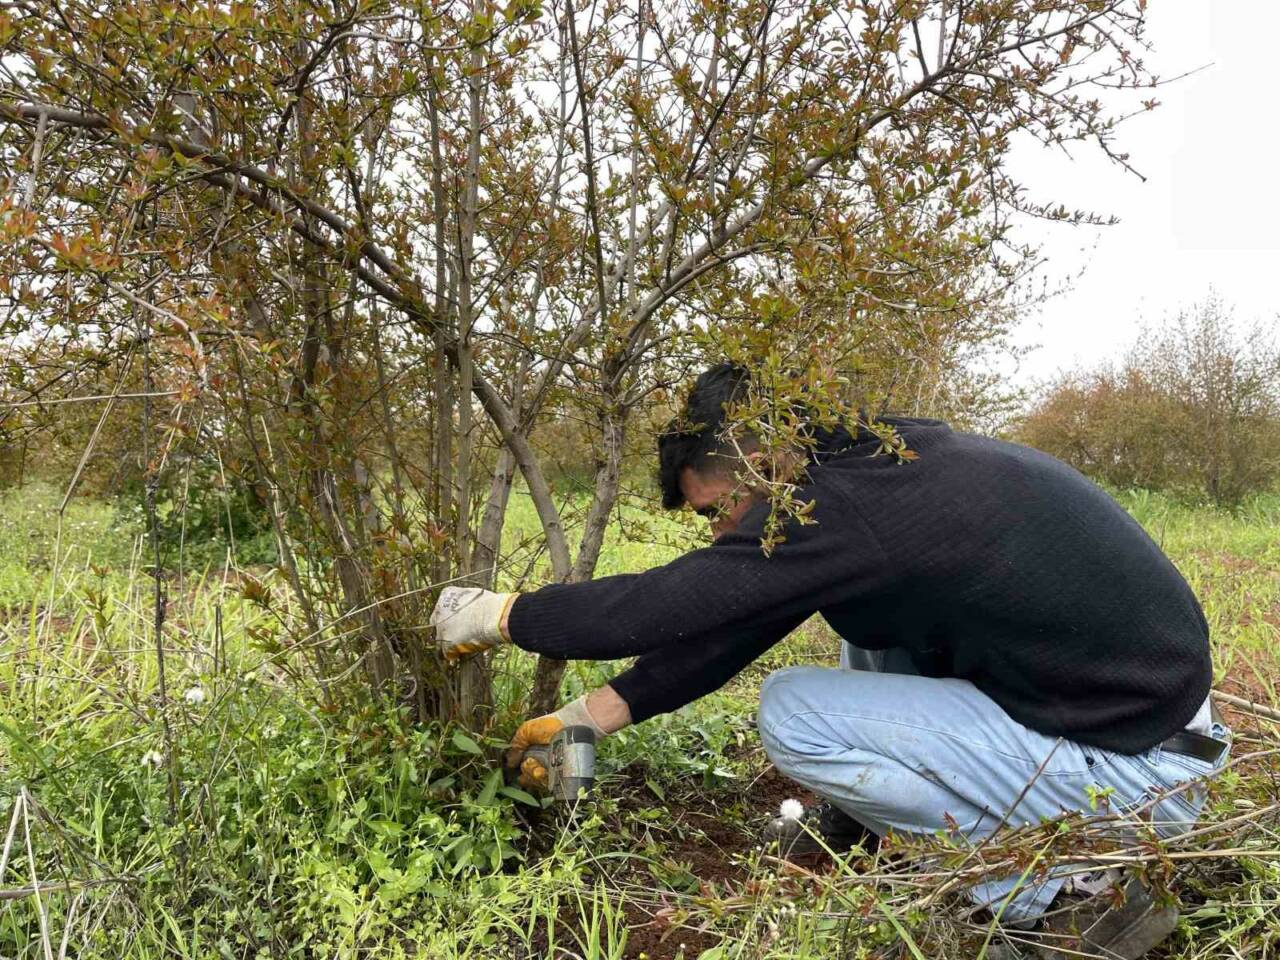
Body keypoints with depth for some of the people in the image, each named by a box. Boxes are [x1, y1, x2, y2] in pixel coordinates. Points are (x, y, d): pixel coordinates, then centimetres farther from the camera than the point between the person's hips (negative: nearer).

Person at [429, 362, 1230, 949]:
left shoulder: (847, 504, -23)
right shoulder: (875, 458, 4)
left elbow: (660, 605, -19)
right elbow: (725, 624, 8)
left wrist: (495, 615, -3)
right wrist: (590, 717, 11)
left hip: (1132, 773, -9)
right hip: (1135, 690, 9)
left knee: (793, 714, -12)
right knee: (862, 608, 12)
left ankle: (1053, 891, -1)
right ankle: (861, 823, 20)